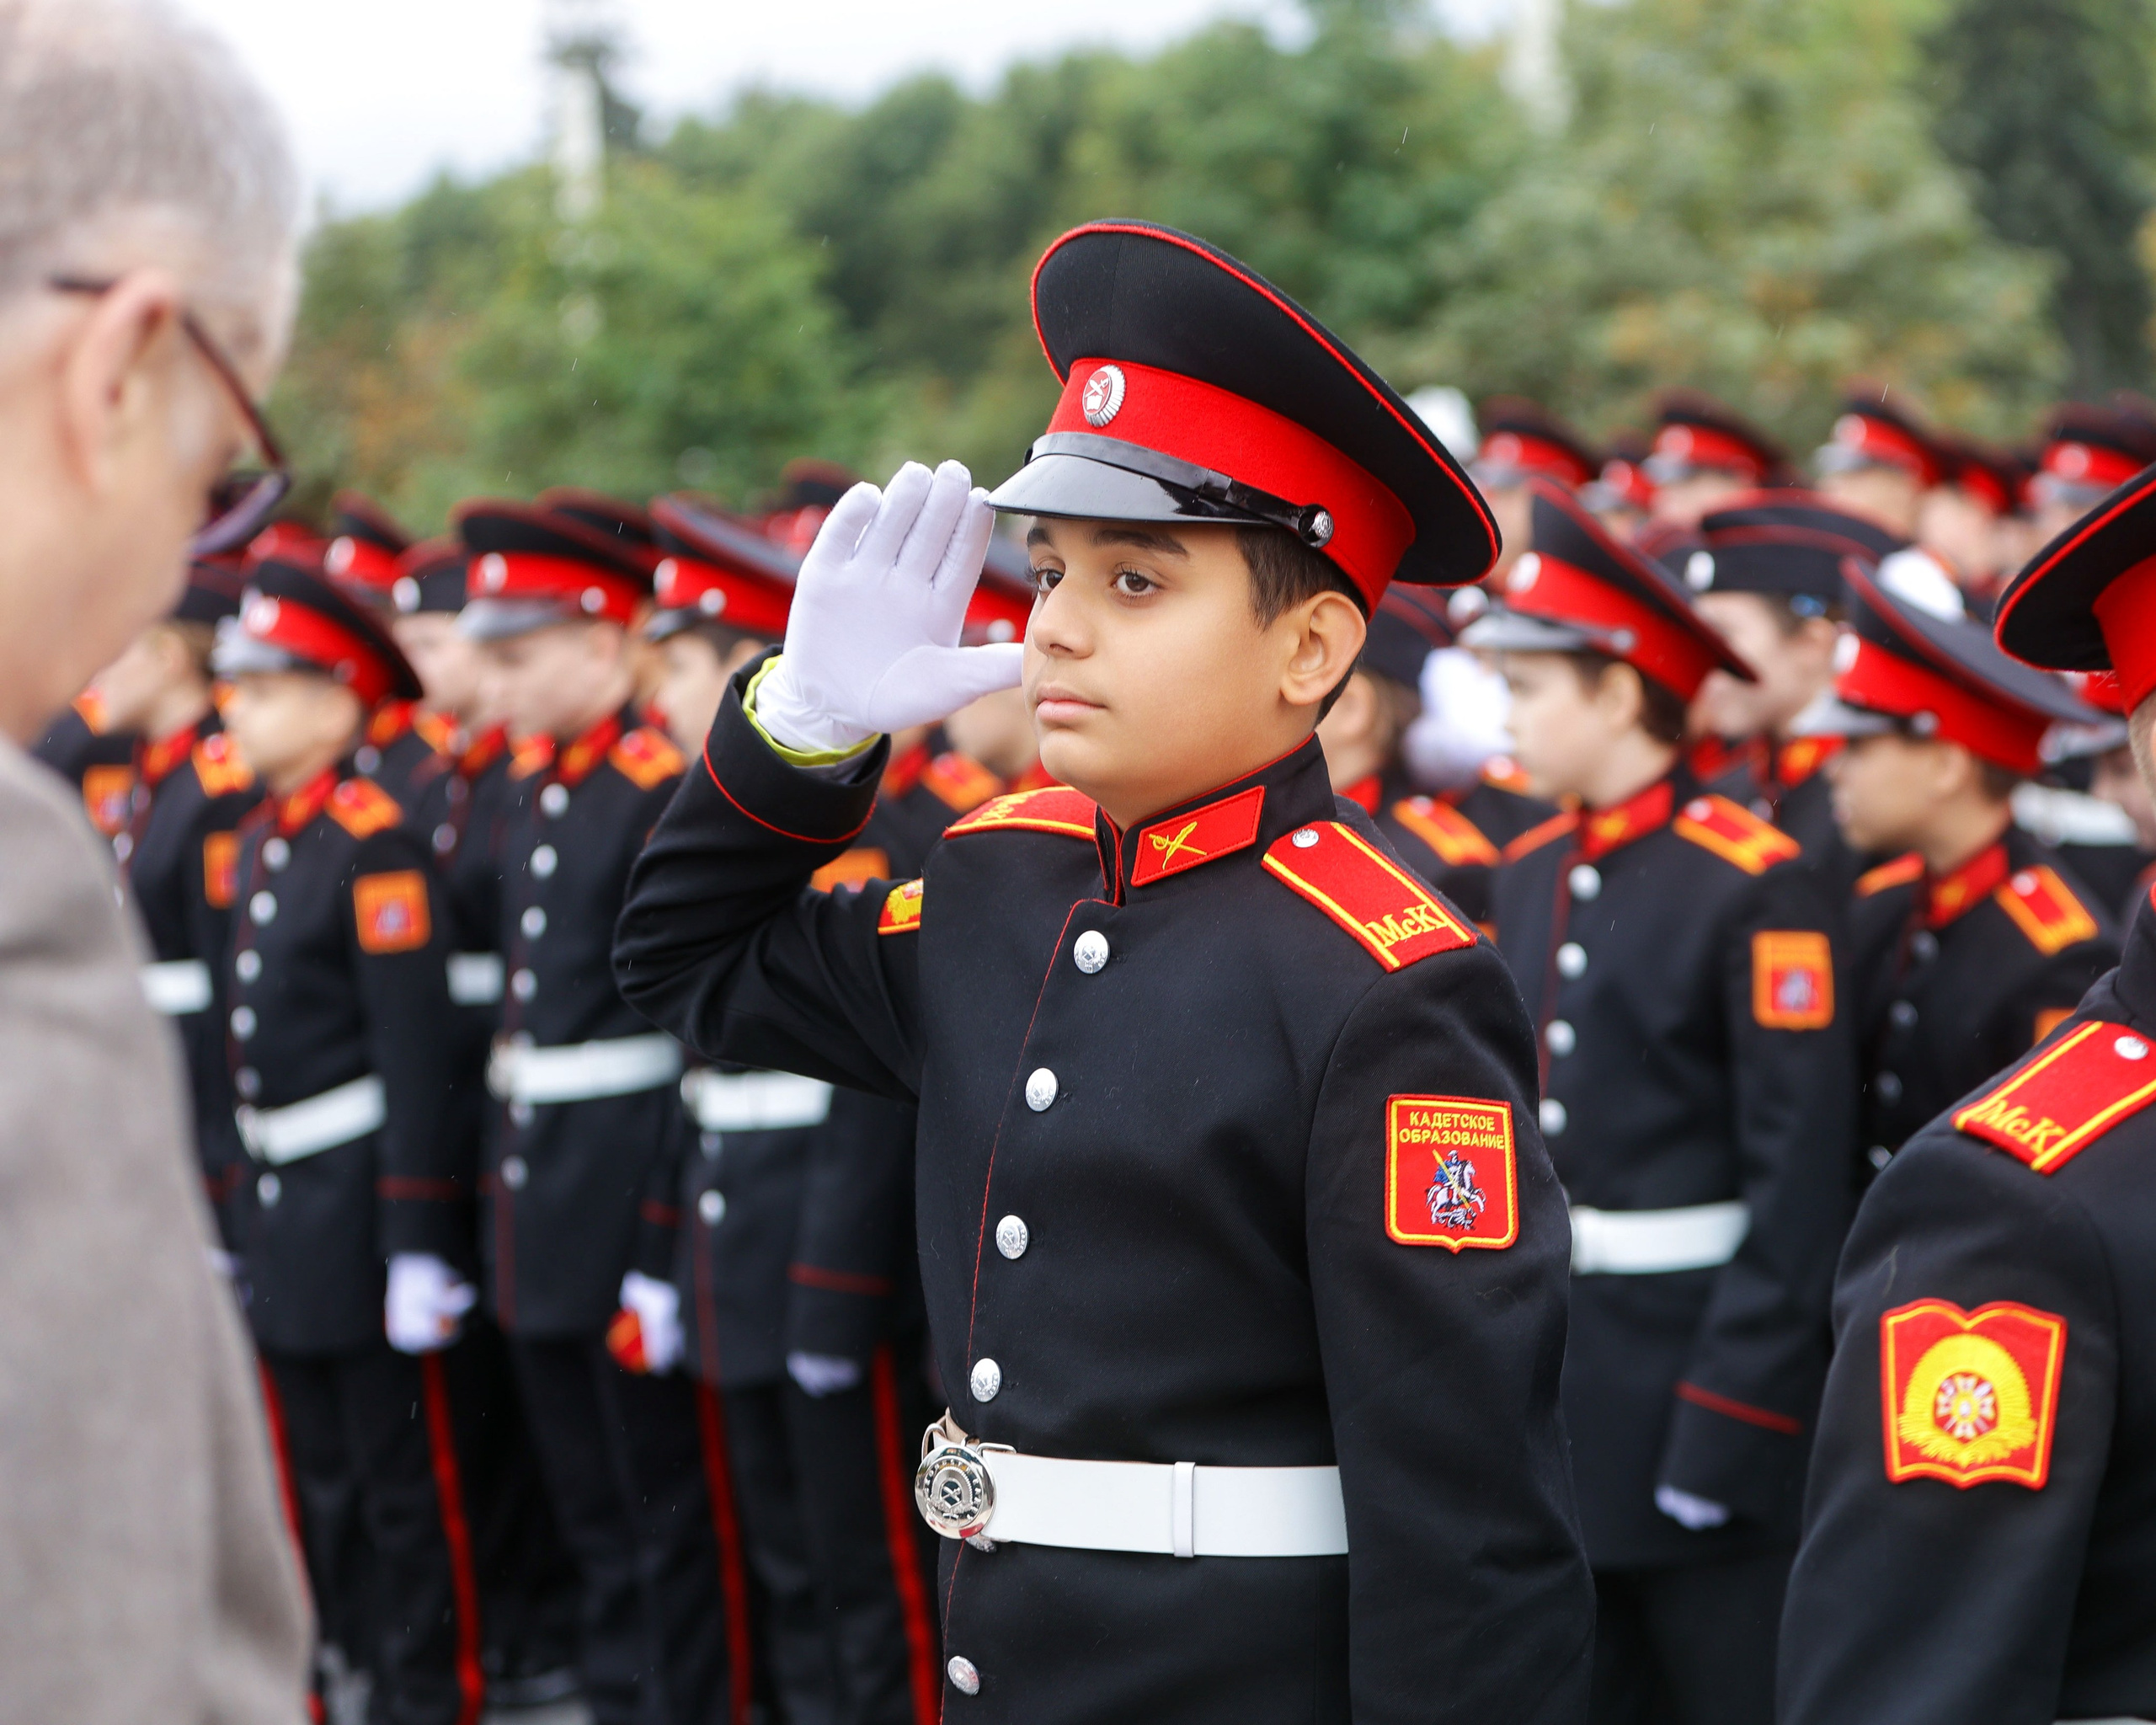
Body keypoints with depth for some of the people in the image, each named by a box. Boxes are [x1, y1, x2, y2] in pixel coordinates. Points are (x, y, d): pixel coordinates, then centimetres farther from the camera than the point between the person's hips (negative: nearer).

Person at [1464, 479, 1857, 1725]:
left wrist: (1734, 1417, -17)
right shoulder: (1531, 874, 9)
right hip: (1548, 1383, 7)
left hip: (1700, 1384, -7)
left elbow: (1803, 1187, -15)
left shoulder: (1758, 887, -13)